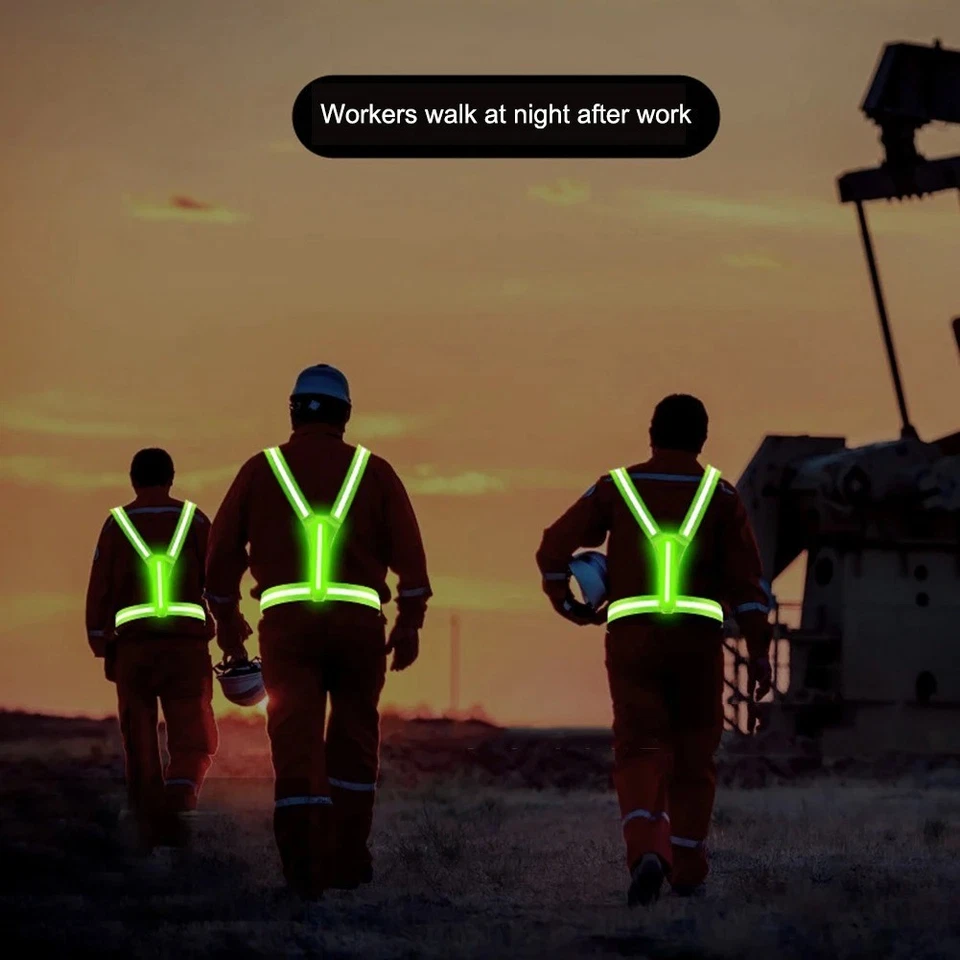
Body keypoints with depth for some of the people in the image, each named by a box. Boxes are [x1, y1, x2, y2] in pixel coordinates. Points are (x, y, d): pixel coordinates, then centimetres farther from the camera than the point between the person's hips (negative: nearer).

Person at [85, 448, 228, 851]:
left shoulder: (117, 523, 4)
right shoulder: (194, 520, 4)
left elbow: (99, 590, 2)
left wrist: (101, 647, 7)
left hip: (132, 644, 1)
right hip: (187, 642, -1)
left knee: (140, 739, 8)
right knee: (192, 737, 2)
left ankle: (150, 827, 8)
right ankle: (177, 799, -24)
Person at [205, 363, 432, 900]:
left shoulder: (261, 469, 9)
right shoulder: (374, 471, 7)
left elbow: (224, 550, 9)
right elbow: (408, 551, 1)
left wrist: (227, 624, 16)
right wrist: (411, 624, 5)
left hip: (286, 621, 0)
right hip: (359, 620, 0)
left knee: (296, 741, -3)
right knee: (353, 743, 14)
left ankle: (302, 856, -19)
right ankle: (347, 861, 17)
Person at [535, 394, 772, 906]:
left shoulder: (616, 488, 5)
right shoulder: (719, 494, 3)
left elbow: (553, 549, 5)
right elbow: (746, 578, -3)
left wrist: (567, 606, 19)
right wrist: (759, 651, -1)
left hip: (632, 636, 0)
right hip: (698, 636, 0)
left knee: (639, 749, -2)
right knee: (693, 756, 13)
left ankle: (646, 851, -26)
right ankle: (687, 871, 18)